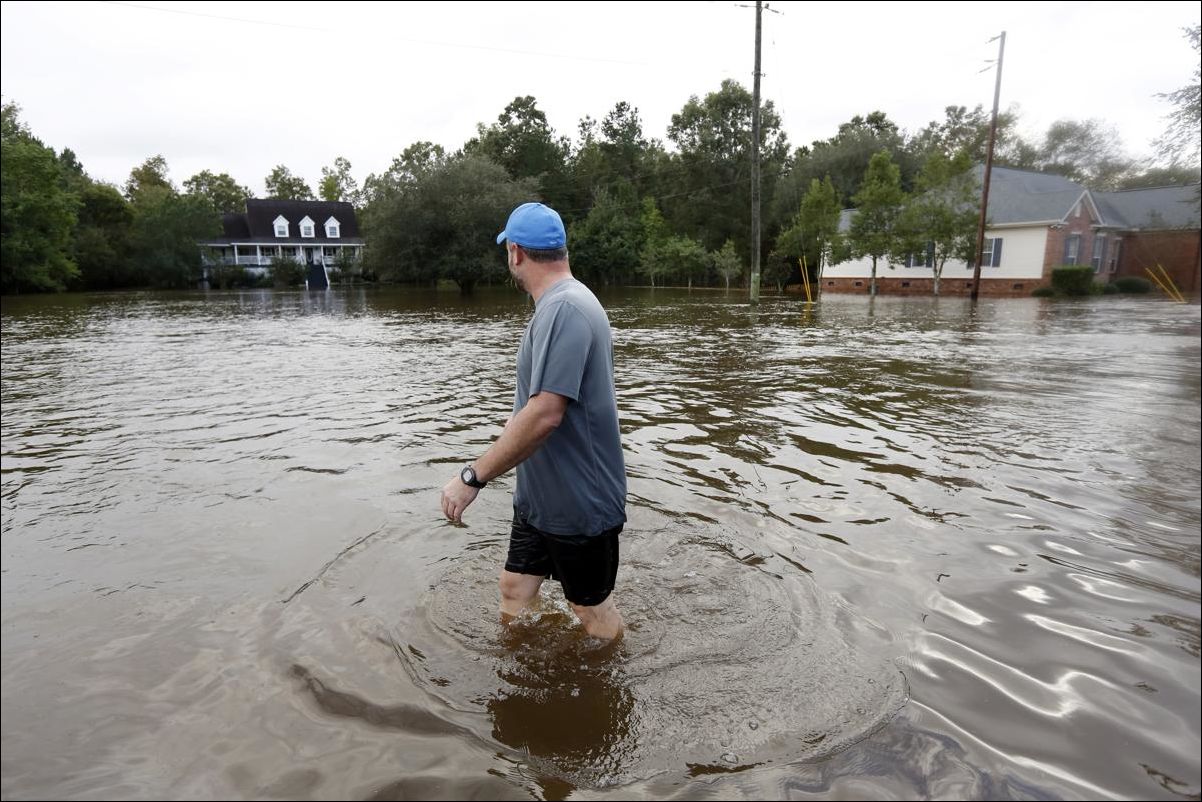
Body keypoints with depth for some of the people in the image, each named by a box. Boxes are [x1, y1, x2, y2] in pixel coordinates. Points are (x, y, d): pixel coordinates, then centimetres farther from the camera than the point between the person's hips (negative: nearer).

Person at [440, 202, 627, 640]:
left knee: (591, 607, 12)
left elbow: (545, 413, -31)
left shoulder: (564, 309, -24)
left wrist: (473, 476, -25)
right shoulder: (564, 304, 9)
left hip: (577, 503, -9)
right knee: (515, 588, 18)